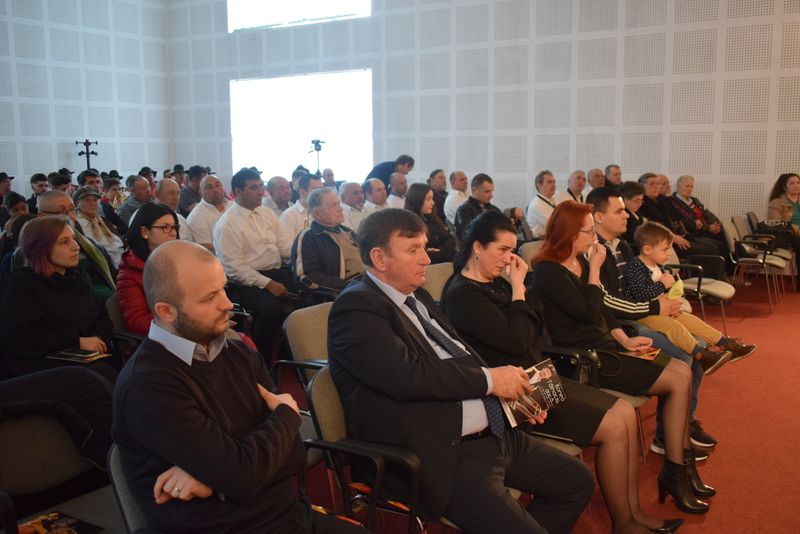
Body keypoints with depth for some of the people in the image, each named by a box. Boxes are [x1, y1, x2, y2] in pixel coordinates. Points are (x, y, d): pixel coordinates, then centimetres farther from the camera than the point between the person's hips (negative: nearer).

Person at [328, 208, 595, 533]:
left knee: (577, 481, 14)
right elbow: (408, 375, -27)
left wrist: (512, 389, 4)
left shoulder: (415, 294, 13)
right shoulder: (356, 308, -14)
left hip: (492, 433, 9)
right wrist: (489, 379, -16)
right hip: (438, 454, -9)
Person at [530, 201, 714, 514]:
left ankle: (682, 463, 8)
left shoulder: (580, 261, 11)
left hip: (604, 345, 9)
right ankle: (674, 474, 1)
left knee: (683, 371, 1)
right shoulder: (548, 271, -16)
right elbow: (590, 314, -20)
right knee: (678, 382, -11)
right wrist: (595, 269, -13)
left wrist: (624, 340, 5)